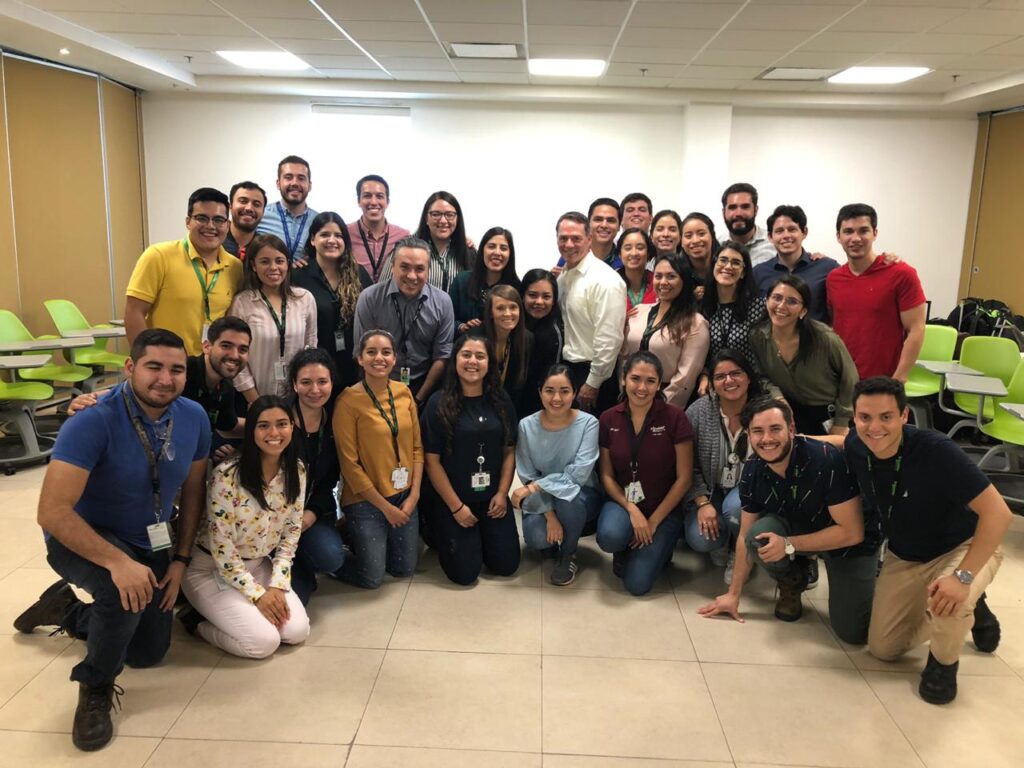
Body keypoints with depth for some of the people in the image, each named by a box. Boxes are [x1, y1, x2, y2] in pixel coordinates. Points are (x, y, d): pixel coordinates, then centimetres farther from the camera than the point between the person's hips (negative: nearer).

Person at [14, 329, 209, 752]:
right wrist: (118, 561, -44)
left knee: (149, 653, 14)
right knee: (124, 592, -38)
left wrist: (180, 559, -3)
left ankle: (65, 608, 40)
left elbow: (193, 491, 0)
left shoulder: (194, 417, -14)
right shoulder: (92, 421, -31)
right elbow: (52, 512, -35)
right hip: (80, 538, -6)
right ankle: (95, 688, -8)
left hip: (148, 542, 6)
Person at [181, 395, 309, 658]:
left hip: (258, 566, 6)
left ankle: (222, 614, 13)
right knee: (264, 641, -20)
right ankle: (197, 620, 7)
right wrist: (256, 594, -19)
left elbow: (291, 532, 1)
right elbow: (219, 543, -20)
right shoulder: (227, 474, -24)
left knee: (297, 631, -11)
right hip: (212, 569, -6)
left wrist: (278, 585, -9)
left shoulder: (296, 471, -6)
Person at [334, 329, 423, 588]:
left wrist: (414, 495, -5)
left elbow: (416, 447, 4)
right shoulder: (348, 401, -16)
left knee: (404, 569, 15)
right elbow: (349, 463, -15)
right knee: (372, 578, 3)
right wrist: (385, 506, -12)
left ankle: (365, 540, 38)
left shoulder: (404, 392, -1)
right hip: (366, 500, -5)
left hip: (404, 497, 5)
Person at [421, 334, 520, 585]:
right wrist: (456, 506, -12)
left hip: (492, 497, 4)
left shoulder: (501, 400, 1)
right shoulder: (439, 403, -12)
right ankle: (442, 530, 27)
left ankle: (481, 536, 33)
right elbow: (432, 460, -11)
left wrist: (502, 493, -7)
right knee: (465, 573, -2)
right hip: (452, 499, -3)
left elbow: (509, 451, 4)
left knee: (506, 565, 3)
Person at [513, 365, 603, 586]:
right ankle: (551, 543, 12)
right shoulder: (526, 426, -12)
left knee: (567, 496, -36)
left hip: (581, 496, -1)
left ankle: (568, 555, -5)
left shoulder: (588, 423, -17)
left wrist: (536, 486, -27)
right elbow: (528, 477, -10)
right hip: (542, 500, 1)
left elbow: (579, 473, -24)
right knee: (535, 538, -29)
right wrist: (549, 514, -22)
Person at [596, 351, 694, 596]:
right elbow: (606, 475, 1)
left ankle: (658, 547, 18)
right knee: (609, 536, -32)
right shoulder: (608, 419, -3)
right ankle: (624, 550, 5)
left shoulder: (674, 418, -13)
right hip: (622, 502, 2)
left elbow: (684, 478, -10)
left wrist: (654, 521, -10)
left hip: (664, 509, -2)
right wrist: (631, 509, -15)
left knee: (637, 584, -15)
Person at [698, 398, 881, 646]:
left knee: (851, 632, -14)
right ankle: (792, 583, 5)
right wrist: (733, 594, -3)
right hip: (798, 527, 4)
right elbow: (746, 536, -4)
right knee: (759, 534, -29)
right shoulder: (752, 472, -16)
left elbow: (852, 532, -26)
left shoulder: (828, 461, -32)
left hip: (850, 543, -3)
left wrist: (789, 545, -29)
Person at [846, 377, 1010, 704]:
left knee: (948, 601, -39)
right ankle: (969, 610, 31)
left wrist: (963, 576, -39)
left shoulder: (936, 450, -34)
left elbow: (997, 512, -34)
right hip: (904, 557, 6)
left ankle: (944, 662, -2)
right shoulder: (854, 447, -18)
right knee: (882, 648, 7)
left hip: (964, 548, -5)